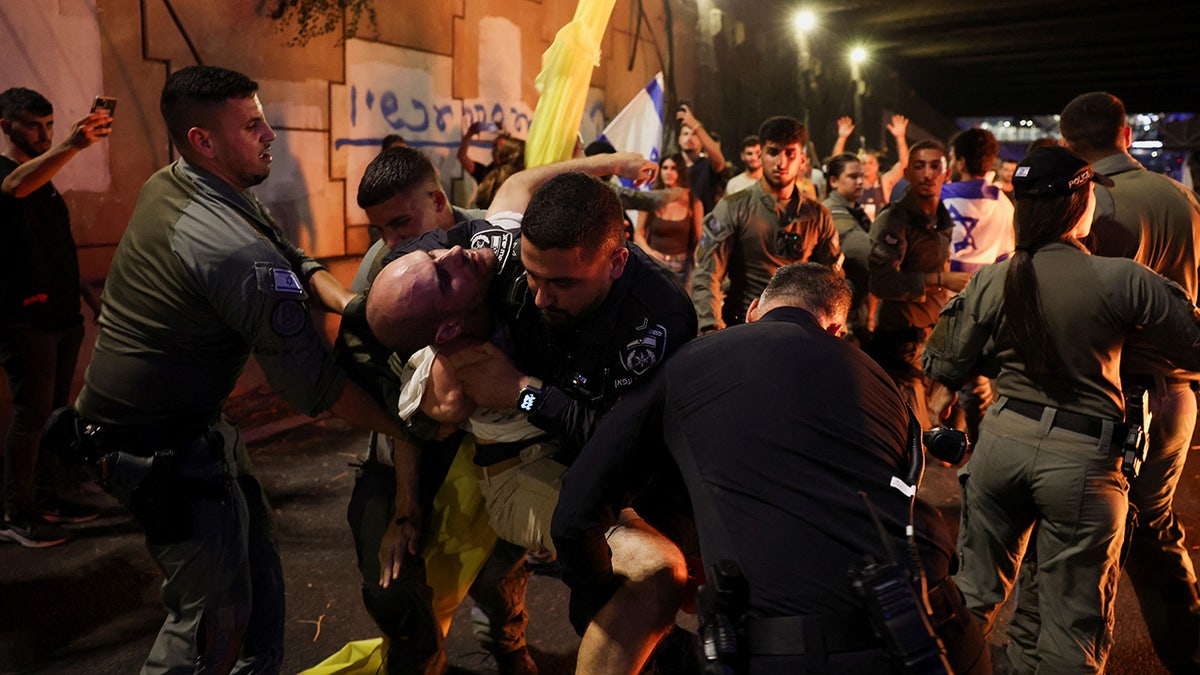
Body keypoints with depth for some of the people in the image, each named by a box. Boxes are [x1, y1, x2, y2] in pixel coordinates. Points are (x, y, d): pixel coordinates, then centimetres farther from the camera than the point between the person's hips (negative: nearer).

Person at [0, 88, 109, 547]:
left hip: (62, 315, 8)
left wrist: (89, 298, 19)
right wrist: (71, 146, -51)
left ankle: (48, 497, 22)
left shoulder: (45, 176, 18)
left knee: (56, 410, 12)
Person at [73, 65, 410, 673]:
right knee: (217, 612, 1)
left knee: (255, 561, 19)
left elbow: (287, 256, 7)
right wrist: (413, 428, -14)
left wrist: (347, 301, -12)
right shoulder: (233, 248, -28)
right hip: (163, 448, -10)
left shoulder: (166, 186, 2)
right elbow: (313, 383, -23)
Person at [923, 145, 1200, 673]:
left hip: (1002, 439, 4)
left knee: (977, 590, 21)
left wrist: (945, 397, 28)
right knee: (1074, 625, 12)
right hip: (1082, 456, -3)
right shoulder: (1123, 280, -12)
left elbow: (952, 367, 6)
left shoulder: (989, 281, -3)